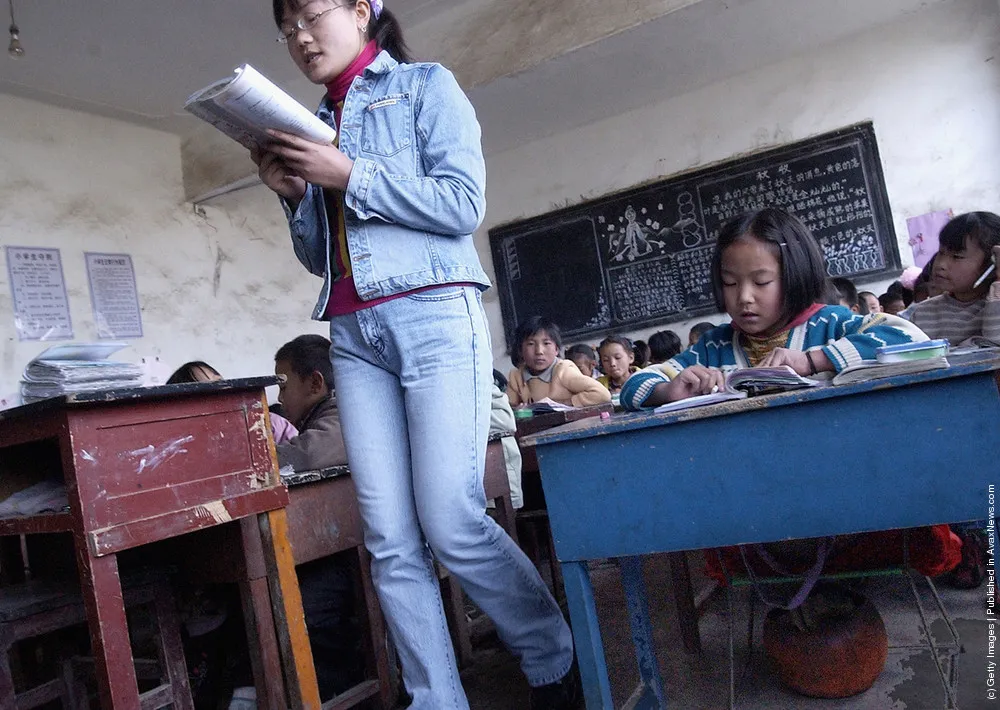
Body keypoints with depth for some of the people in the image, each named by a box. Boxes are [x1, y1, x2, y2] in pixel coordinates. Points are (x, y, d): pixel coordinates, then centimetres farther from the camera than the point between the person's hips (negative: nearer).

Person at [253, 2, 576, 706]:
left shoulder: (426, 84, 10)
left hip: (433, 315, -5)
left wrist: (348, 176, -9)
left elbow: (464, 203, -6)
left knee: (452, 524, -11)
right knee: (392, 542, -1)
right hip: (354, 334, 6)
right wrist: (294, 193, 6)